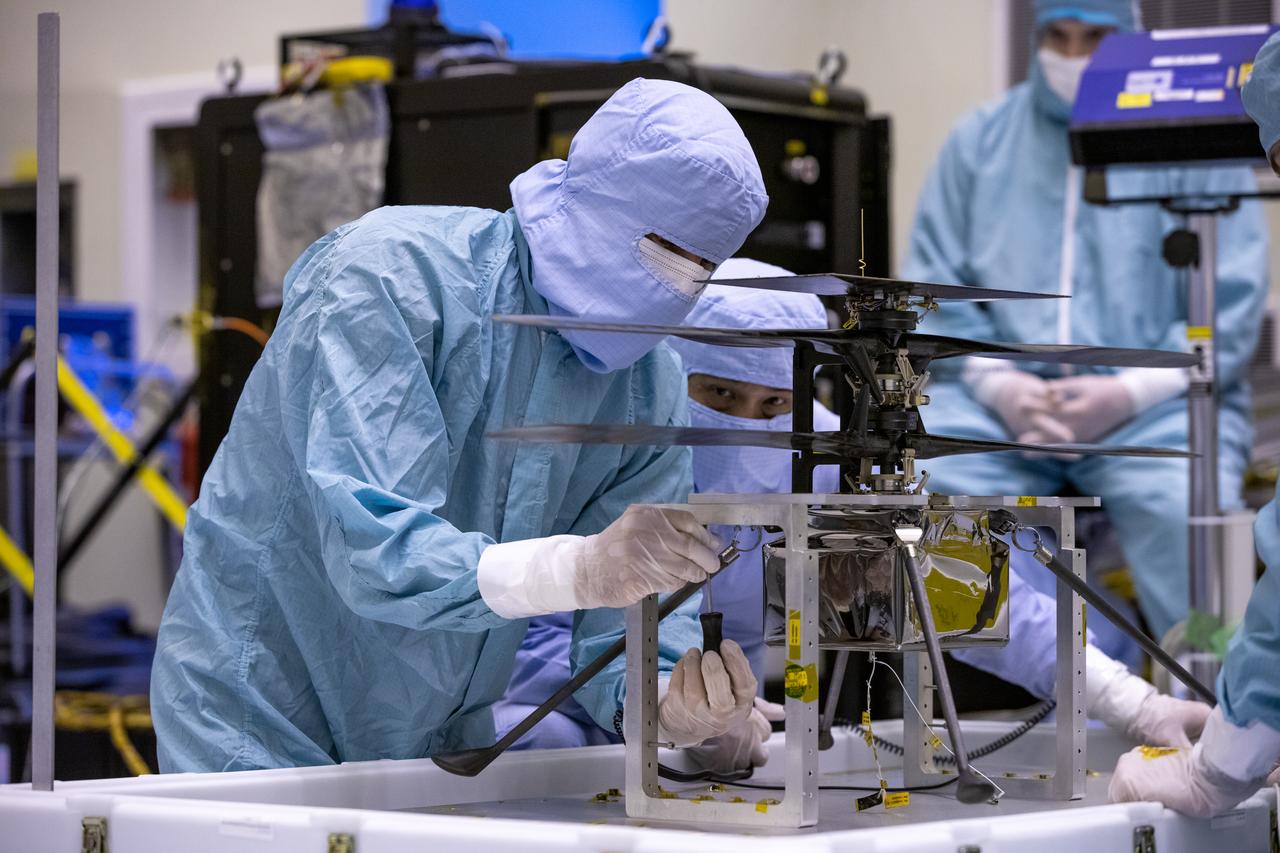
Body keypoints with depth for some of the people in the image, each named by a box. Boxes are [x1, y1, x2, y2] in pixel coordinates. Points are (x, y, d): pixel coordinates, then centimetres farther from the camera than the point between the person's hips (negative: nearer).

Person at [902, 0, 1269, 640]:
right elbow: (933, 289, 11)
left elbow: (1231, 305, 1)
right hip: (1005, 396, 2)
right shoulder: (980, 142, 16)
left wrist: (1130, 393, -13)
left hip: (1151, 403, -2)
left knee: (1187, 510, -33)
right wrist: (997, 383, -7)